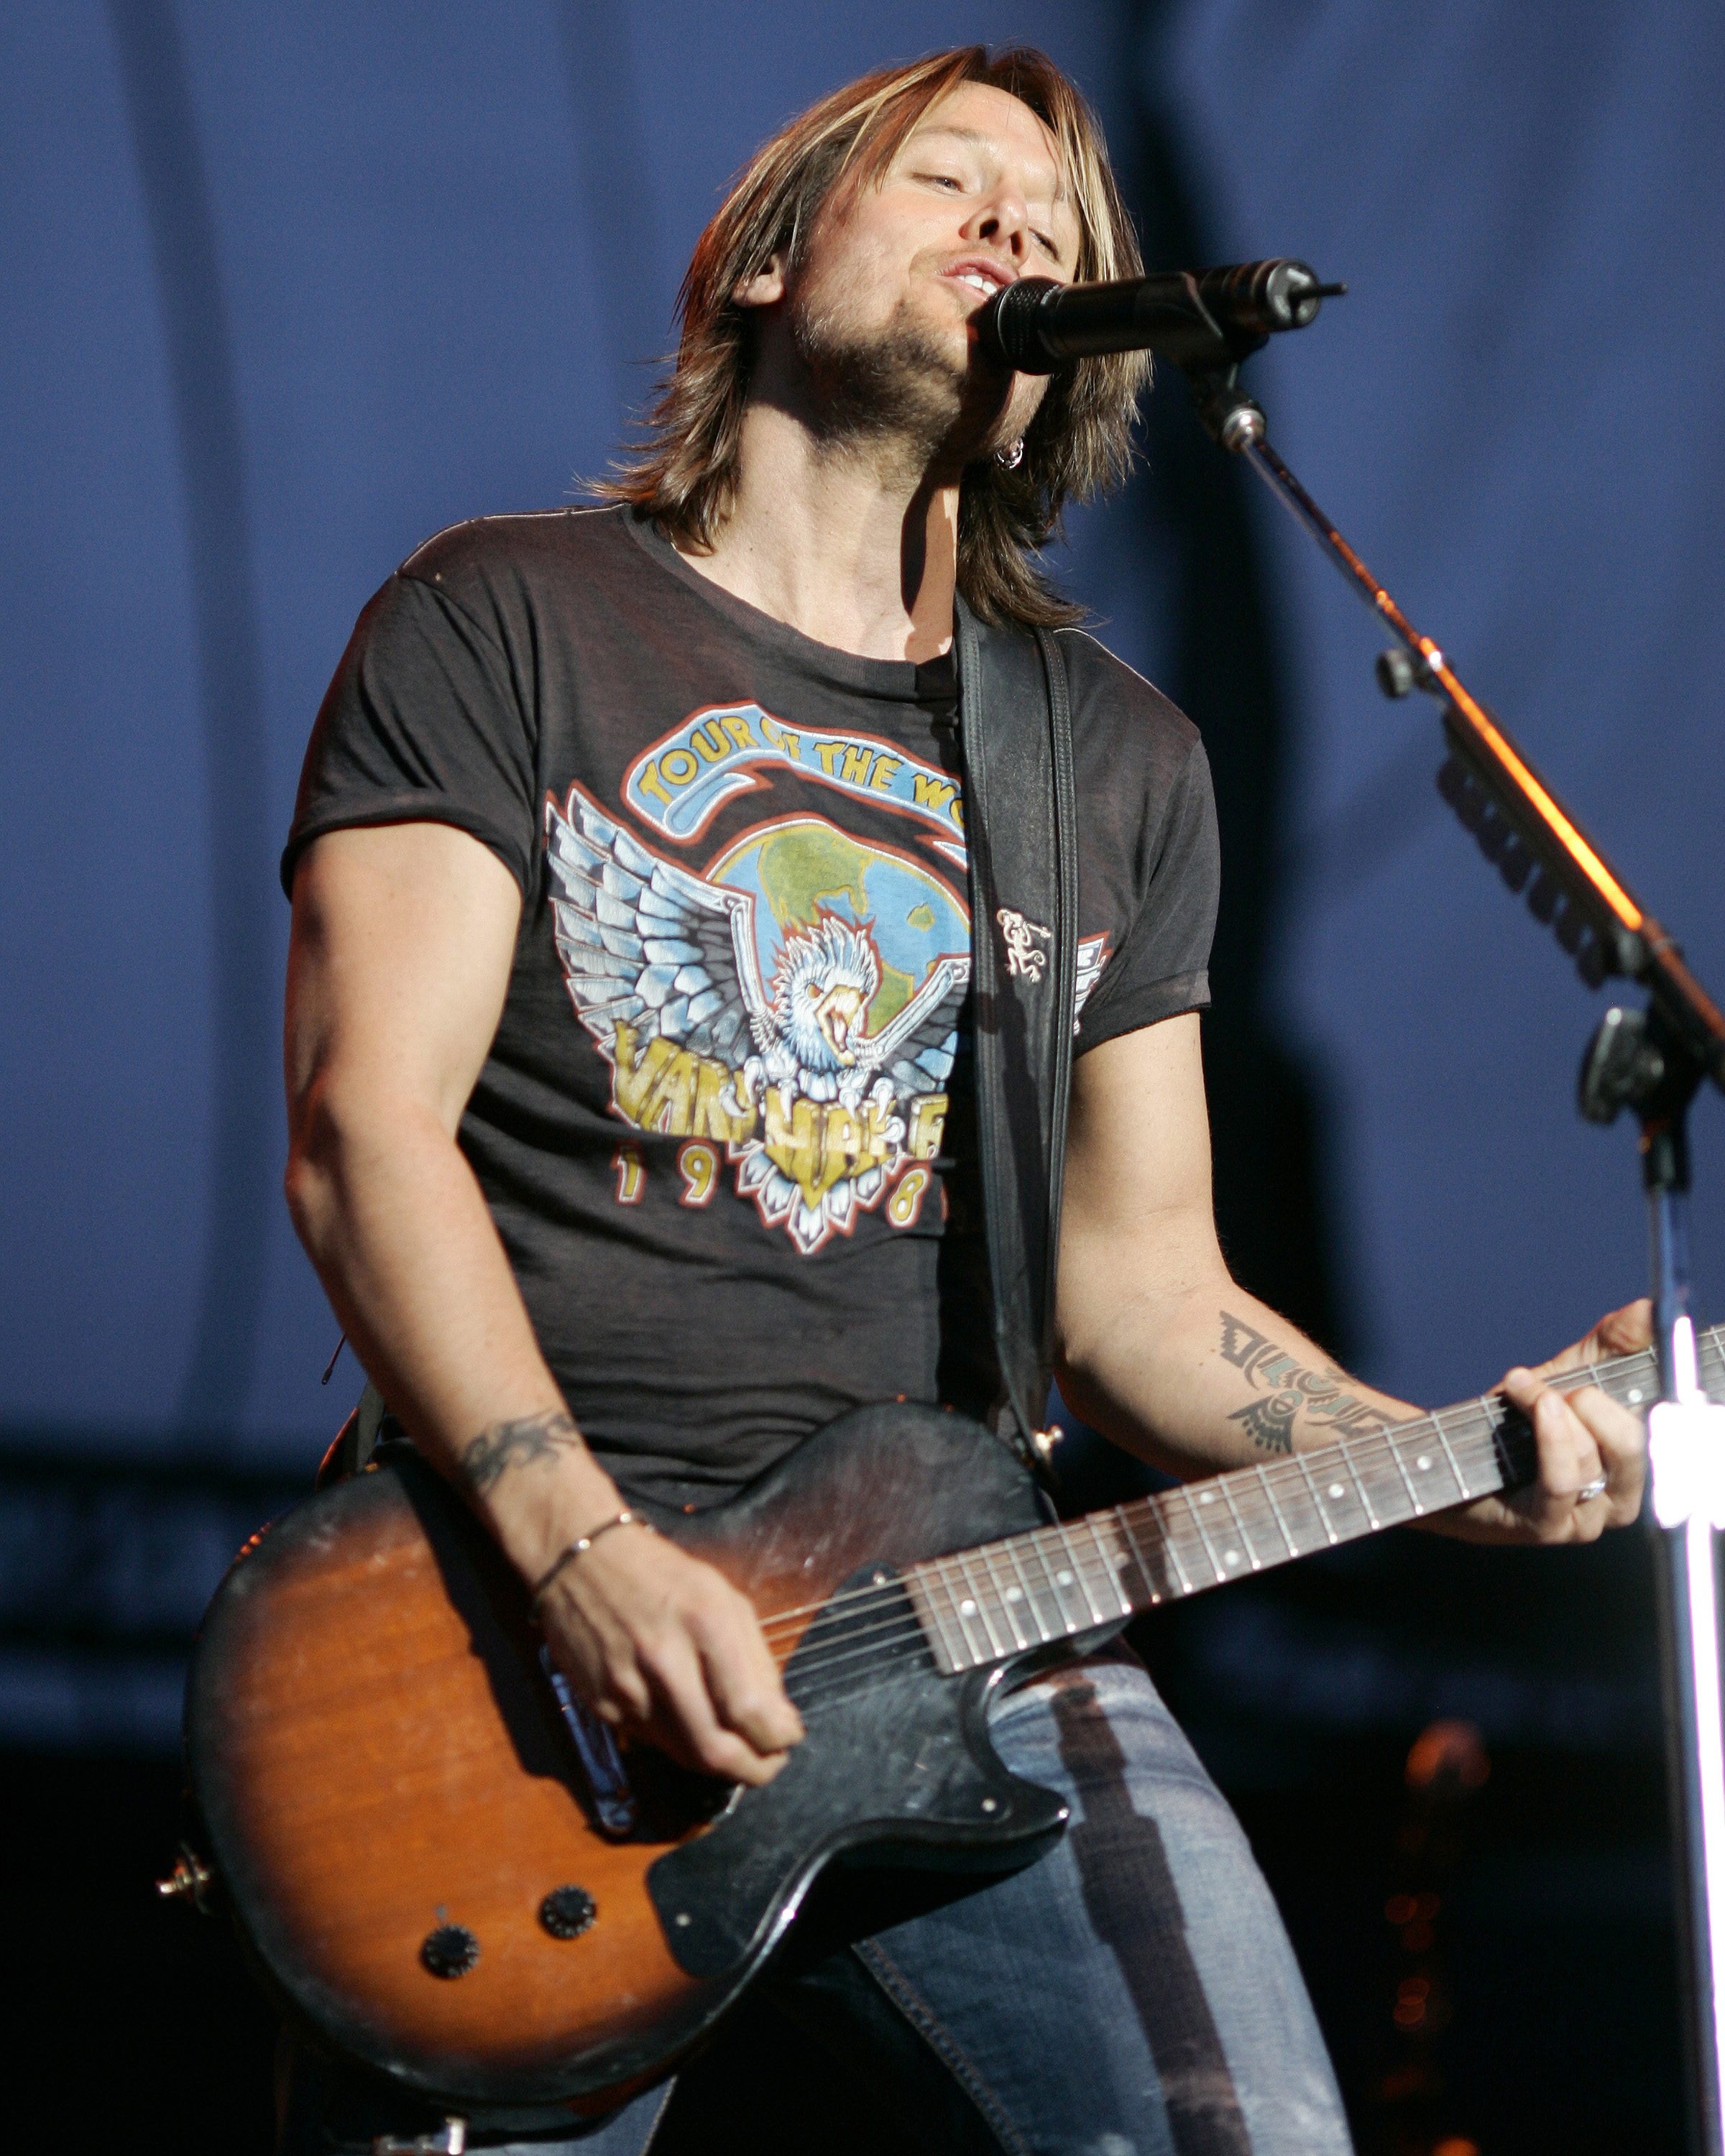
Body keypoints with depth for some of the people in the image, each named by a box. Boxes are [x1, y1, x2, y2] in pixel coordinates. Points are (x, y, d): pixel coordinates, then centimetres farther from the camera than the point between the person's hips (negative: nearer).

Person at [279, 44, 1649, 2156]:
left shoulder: (1121, 761, 17)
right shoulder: (502, 626, 5)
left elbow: (1135, 1277, 16)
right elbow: (363, 1121, -6)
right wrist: (578, 1548, -19)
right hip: (512, 1600, -3)